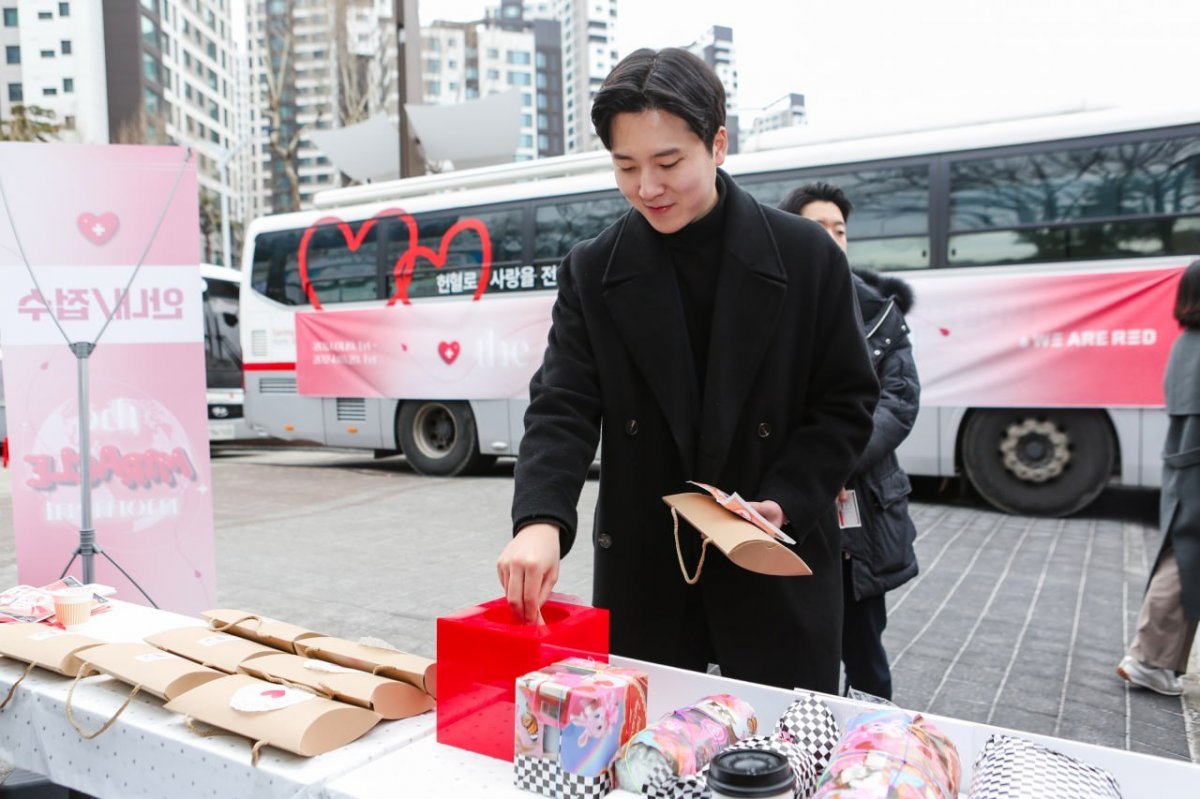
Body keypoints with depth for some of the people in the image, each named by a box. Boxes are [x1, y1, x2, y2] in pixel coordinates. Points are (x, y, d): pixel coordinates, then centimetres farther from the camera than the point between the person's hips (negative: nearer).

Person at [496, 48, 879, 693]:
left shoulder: (808, 258, -6)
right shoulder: (591, 273, -2)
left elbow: (847, 404, -1)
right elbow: (563, 409, -8)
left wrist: (786, 503, -15)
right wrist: (540, 520, -25)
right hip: (641, 574, 1)